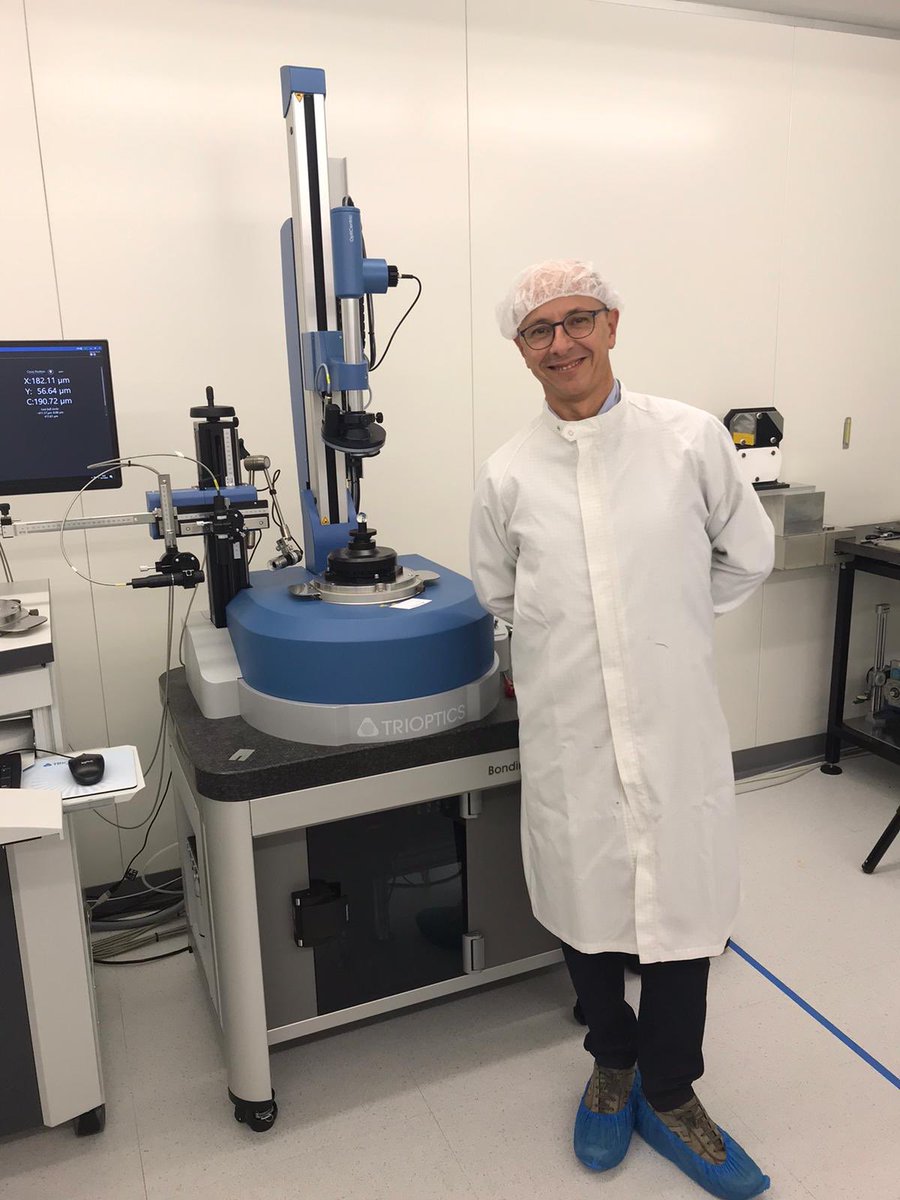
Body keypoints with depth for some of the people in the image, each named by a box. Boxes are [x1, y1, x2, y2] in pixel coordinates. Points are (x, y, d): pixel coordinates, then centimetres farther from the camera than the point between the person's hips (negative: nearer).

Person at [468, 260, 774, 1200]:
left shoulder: (690, 438, -5)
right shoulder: (507, 476, -1)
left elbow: (747, 557, 8)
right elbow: (496, 599, 13)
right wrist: (560, 651, 10)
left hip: (676, 728, 0)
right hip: (565, 740, 1)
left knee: (682, 906, 10)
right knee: (583, 906, 15)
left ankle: (669, 1094, 37)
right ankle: (612, 1062, 44)